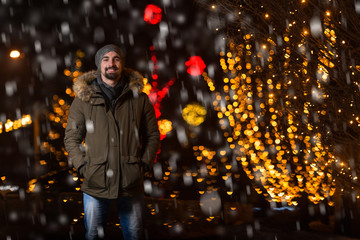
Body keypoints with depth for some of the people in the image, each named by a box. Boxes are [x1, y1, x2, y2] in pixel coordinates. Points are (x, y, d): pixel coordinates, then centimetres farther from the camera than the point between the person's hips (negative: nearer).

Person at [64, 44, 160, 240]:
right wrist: (82, 167, -5)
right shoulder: (83, 98, 2)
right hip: (95, 181, 0)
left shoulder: (139, 97, 4)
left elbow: (152, 135, 9)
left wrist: (144, 165, -1)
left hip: (131, 181, 1)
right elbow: (71, 138, 5)